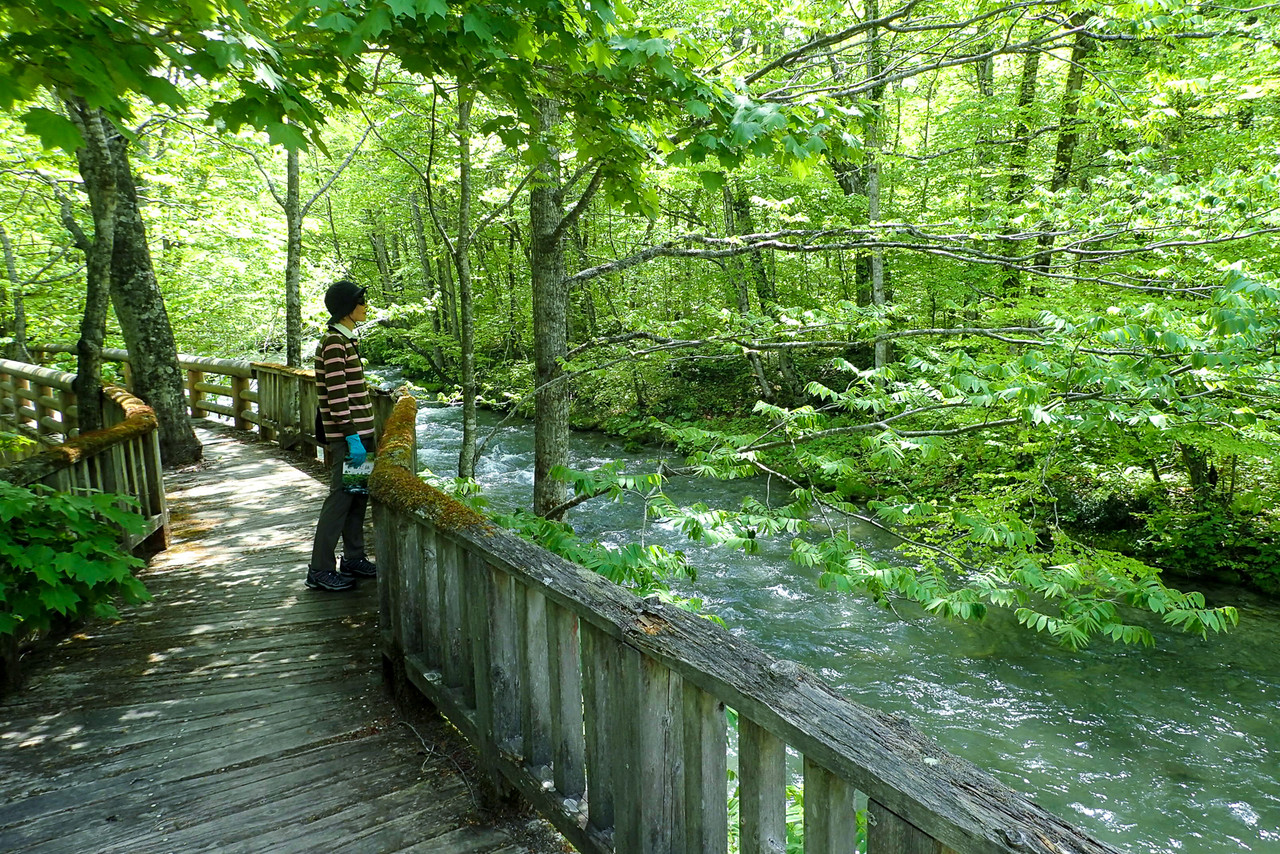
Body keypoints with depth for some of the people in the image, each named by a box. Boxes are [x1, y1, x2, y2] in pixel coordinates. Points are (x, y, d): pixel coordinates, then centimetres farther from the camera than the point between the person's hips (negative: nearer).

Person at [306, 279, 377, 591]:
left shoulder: (344, 340, 16)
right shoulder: (334, 343, -15)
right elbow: (337, 395, -21)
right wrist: (352, 437, -23)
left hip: (358, 432, 10)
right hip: (347, 436, -10)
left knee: (357, 496, 14)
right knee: (340, 498, -5)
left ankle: (353, 559, 24)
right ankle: (320, 570, 2)